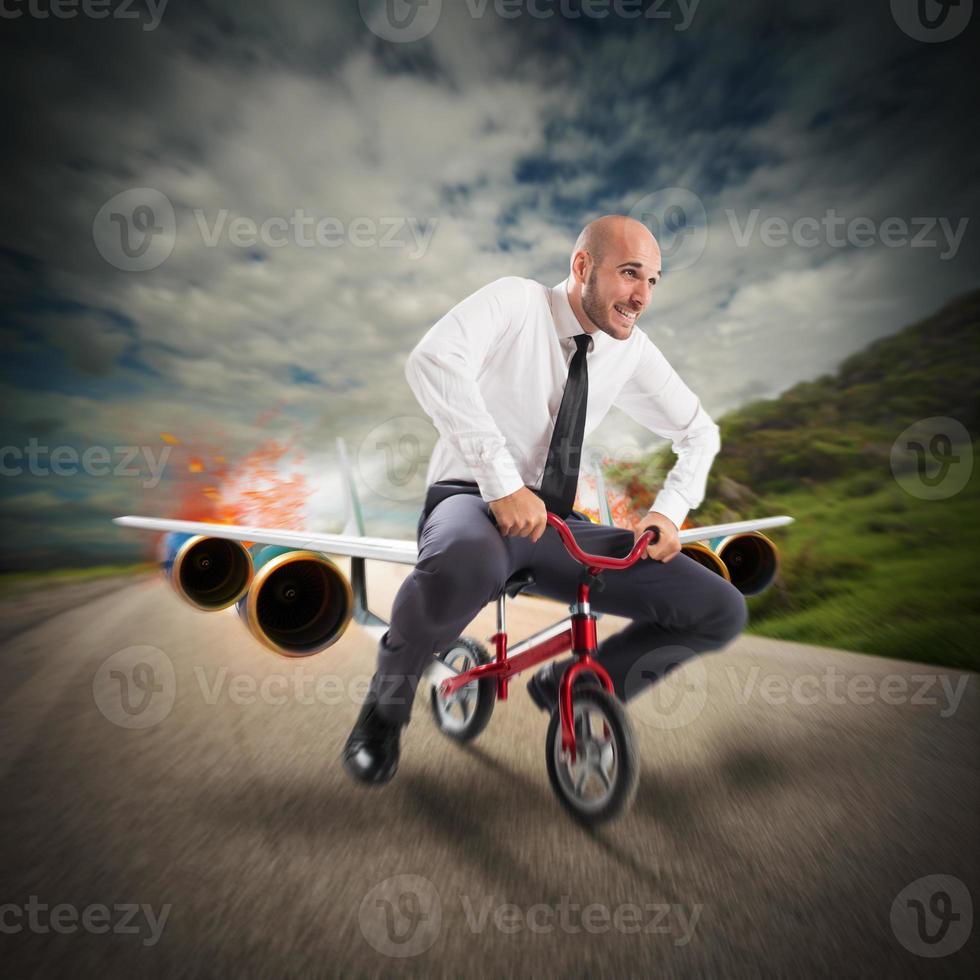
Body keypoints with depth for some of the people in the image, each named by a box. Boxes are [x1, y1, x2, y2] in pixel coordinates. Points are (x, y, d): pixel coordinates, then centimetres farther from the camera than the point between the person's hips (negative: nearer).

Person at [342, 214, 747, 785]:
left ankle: (569, 687, 16)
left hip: (559, 524, 5)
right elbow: (433, 360, -25)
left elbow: (700, 433, 18)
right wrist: (503, 483, -33)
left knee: (722, 611, -4)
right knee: (465, 564, -43)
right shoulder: (518, 300, -5)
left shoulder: (632, 350, 9)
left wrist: (669, 511, 0)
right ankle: (389, 701, -7)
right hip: (473, 499, -4)